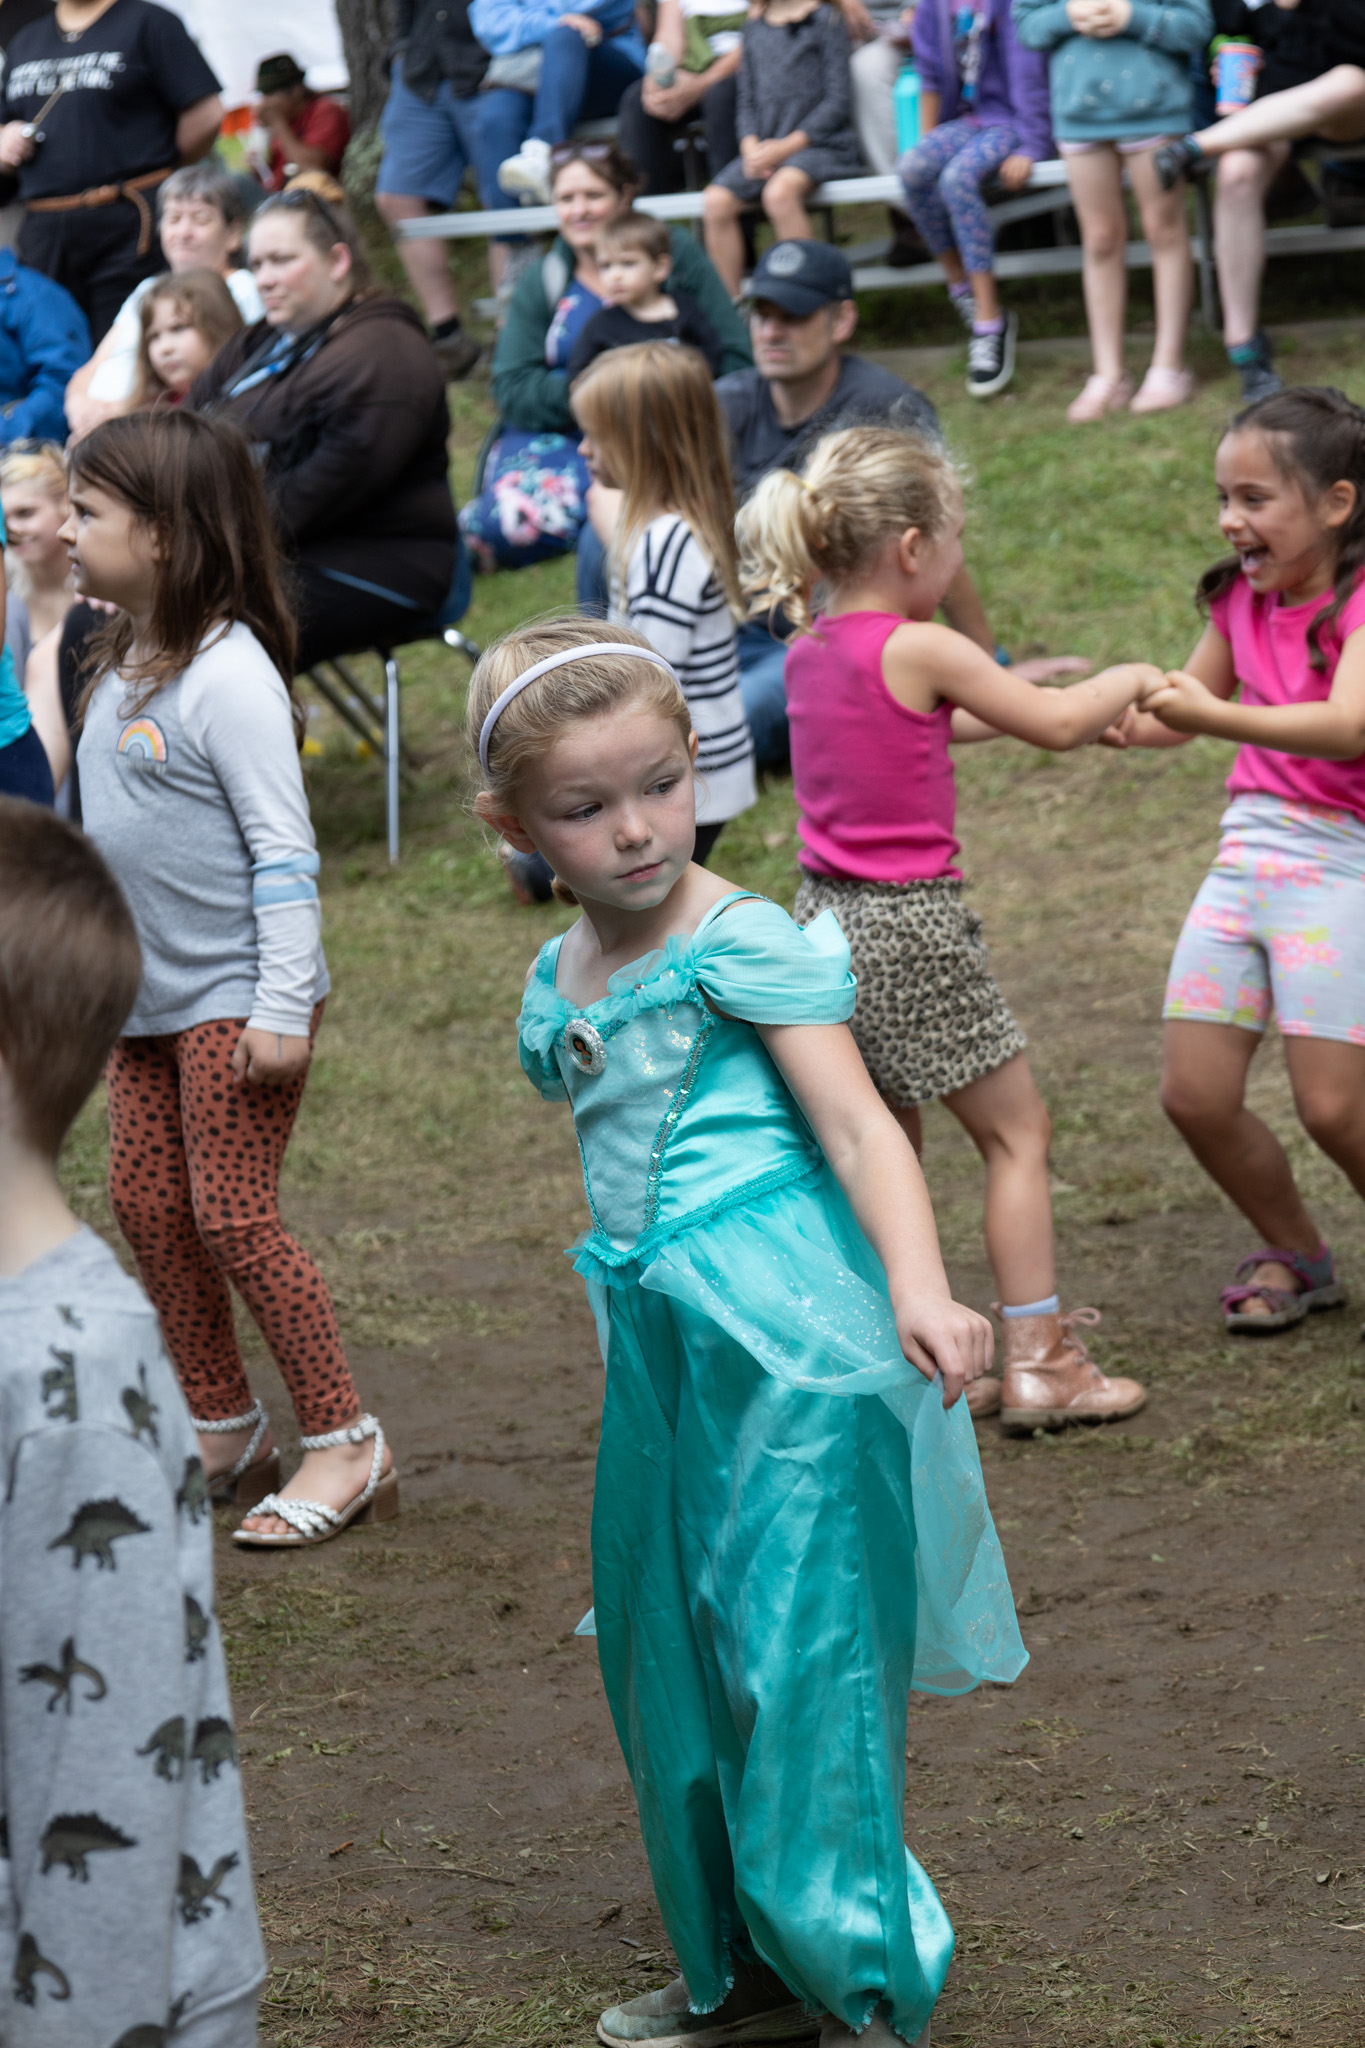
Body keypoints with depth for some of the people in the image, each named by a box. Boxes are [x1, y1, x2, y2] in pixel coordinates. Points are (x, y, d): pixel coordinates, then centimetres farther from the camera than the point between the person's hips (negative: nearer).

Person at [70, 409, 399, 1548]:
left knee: (233, 1217, -8)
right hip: (149, 995, 9)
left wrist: (283, 1007, -22)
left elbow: (282, 847, -20)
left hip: (235, 996, -9)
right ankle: (224, 1431, 24)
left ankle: (345, 1444, 3)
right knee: (146, 1206, 11)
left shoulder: (226, 673, -18)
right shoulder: (122, 665, 8)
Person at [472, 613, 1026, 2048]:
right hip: (662, 1342, 8)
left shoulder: (742, 944, -11)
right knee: (674, 1655, 15)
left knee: (799, 1650, -7)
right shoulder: (559, 988, 11)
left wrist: (916, 1284, -33)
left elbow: (855, 1124, -18)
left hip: (788, 1339, -8)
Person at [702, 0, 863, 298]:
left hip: (820, 143, -6)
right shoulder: (754, 26, 16)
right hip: (764, 148, 6)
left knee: (778, 193, -35)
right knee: (716, 201, -19)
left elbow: (838, 100, -6)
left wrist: (786, 147, -14)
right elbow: (747, 100, 17)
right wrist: (751, 146, -4)